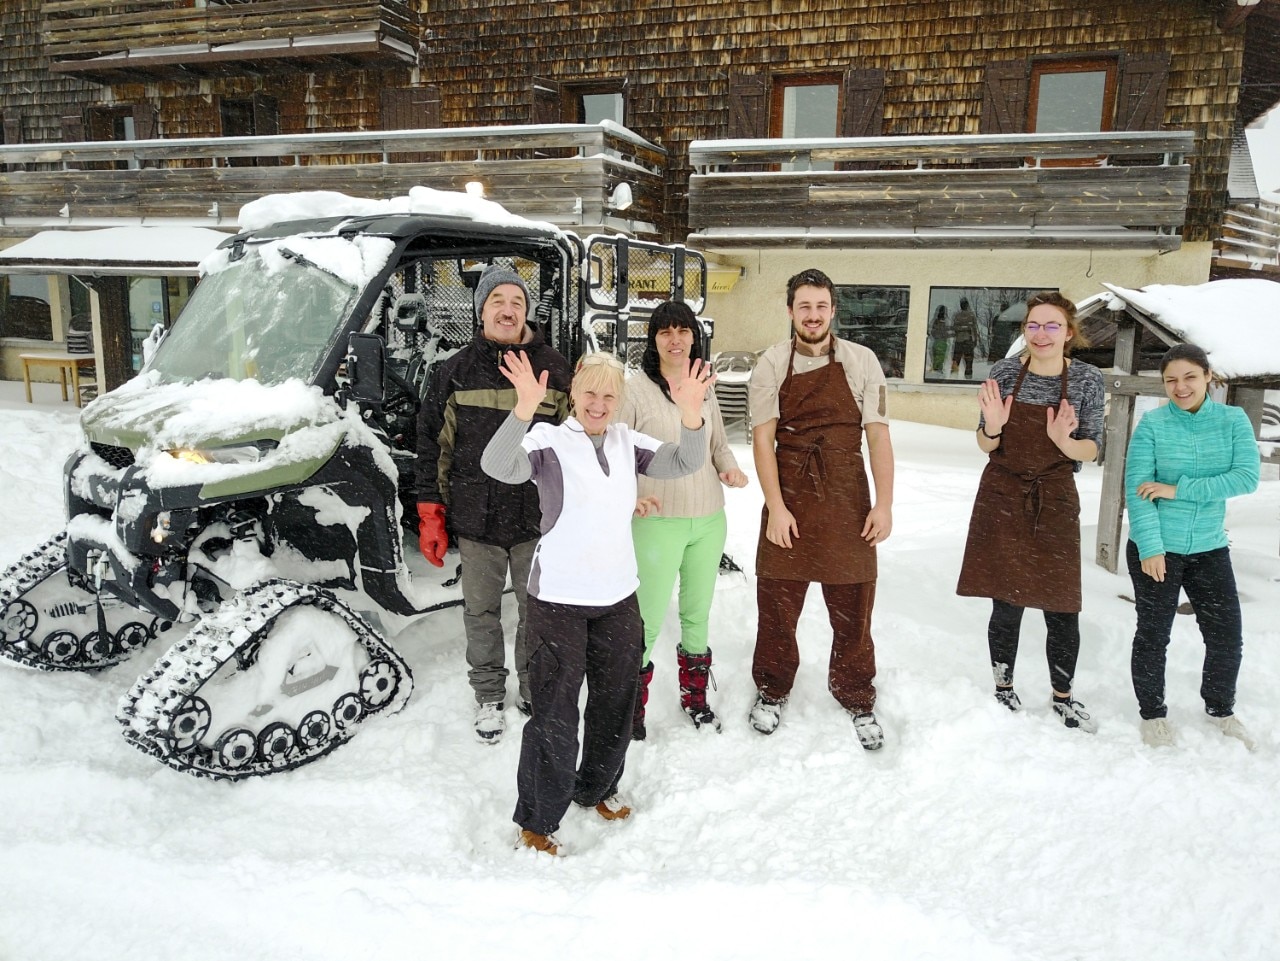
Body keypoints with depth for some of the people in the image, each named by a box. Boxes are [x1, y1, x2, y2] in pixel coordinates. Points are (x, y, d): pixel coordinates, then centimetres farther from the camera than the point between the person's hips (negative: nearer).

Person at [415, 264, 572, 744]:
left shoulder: (554, 368, 1)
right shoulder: (455, 372, 0)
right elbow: (432, 444, 3)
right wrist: (431, 514, -1)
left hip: (538, 518, 0)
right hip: (475, 518, 0)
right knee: (481, 611, 12)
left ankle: (534, 689, 33)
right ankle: (488, 696, 30)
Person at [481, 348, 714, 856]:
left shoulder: (628, 442, 5)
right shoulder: (548, 440, -9)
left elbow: (684, 464, -5)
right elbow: (498, 467, -27)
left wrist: (691, 411, -24)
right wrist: (525, 408, -44)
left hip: (619, 596, 5)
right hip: (559, 599, -5)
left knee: (615, 704, 19)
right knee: (555, 713, 1)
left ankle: (597, 788, 41)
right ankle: (537, 821, 18)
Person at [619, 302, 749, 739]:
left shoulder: (704, 389, 7)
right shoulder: (637, 388, -8)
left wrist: (731, 469, -2)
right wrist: (630, 495, -22)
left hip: (709, 521, 5)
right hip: (658, 521, -5)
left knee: (698, 612, 18)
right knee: (650, 618, -2)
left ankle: (695, 695, 36)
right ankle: (633, 703, 19)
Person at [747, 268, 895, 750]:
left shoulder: (861, 362, 1)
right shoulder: (771, 365, 0)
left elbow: (878, 435, 0)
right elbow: (763, 438, -4)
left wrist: (884, 504, -6)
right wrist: (776, 507, -11)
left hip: (847, 500, 0)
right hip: (788, 498, 0)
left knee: (853, 607, 7)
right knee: (777, 602, 9)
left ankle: (857, 701, 26)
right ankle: (772, 692, 30)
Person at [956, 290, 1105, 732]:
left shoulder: (1087, 380, -3)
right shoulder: (1004, 372, -4)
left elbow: (1091, 451, -1)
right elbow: (986, 445, 2)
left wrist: (1064, 441, -23)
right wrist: (993, 426, -20)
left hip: (1055, 502, 0)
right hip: (1003, 500, 0)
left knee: (1062, 608, 5)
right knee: (1006, 605, 4)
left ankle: (1063, 697, 27)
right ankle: (1003, 689, 25)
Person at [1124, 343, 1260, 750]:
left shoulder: (1234, 420, -2)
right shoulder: (1152, 424, -9)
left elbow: (1247, 477, -14)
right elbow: (1136, 489, -13)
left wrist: (1178, 490, -21)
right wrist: (1150, 547, -21)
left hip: (1209, 549, 3)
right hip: (1157, 548, -3)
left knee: (1227, 636, 11)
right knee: (1153, 635, 8)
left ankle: (1221, 710, 36)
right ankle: (1152, 714, 27)